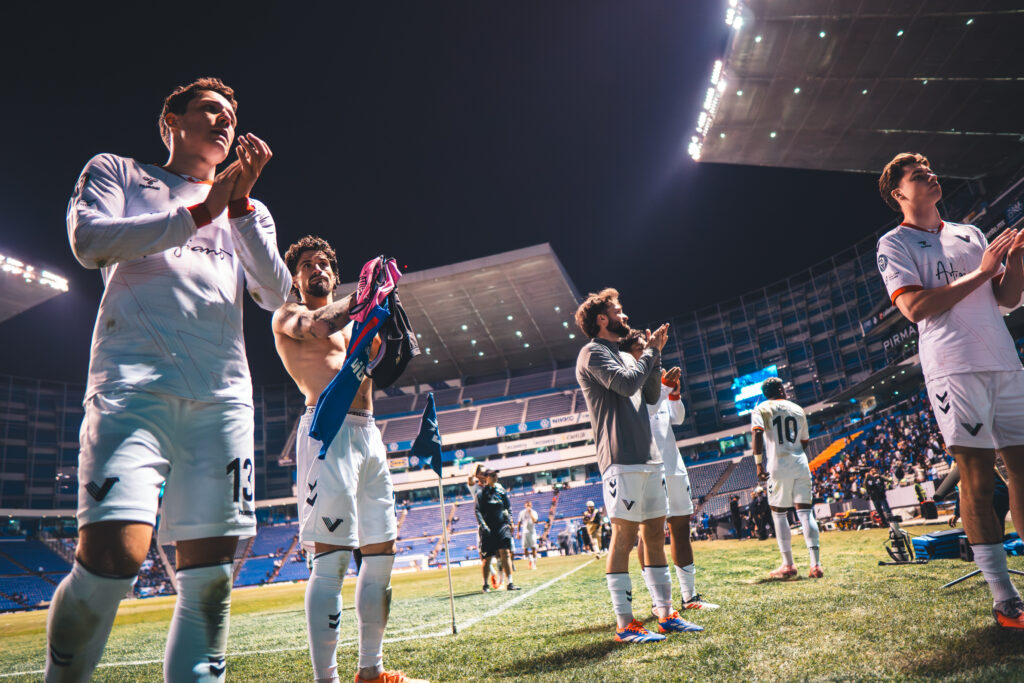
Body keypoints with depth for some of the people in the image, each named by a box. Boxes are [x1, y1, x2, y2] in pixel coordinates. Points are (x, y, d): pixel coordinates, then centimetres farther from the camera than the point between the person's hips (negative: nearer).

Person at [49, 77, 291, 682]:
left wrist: (240, 205, 1)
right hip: (135, 381, -3)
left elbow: (276, 293, 10)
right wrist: (199, 211, -3)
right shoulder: (116, 172, 19)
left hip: (224, 395, 4)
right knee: (112, 556, -17)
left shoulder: (249, 212, 26)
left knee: (211, 575, -1)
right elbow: (90, 241, -2)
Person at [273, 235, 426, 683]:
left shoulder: (350, 322, 27)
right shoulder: (287, 315, 9)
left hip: (368, 433, 7)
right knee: (332, 557, -13)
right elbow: (320, 326, -15)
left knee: (381, 552, 7)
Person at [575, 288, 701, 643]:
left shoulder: (625, 355, 23)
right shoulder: (593, 353, -5)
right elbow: (627, 384, -19)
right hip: (621, 460, -9)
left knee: (656, 535, 12)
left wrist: (654, 354, 11)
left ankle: (666, 614, 21)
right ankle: (624, 624, 1)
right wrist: (650, 352, -5)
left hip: (649, 458, 9)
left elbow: (651, 395, 20)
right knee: (623, 538, -6)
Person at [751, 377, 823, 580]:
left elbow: (757, 434, -14)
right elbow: (805, 442, 17)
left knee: (779, 514, 6)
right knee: (805, 512, 4)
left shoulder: (761, 409, 2)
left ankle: (788, 565, 8)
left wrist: (759, 464, -12)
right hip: (801, 465, 3)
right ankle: (816, 564, -1)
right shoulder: (797, 409, 14)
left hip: (778, 466, -3)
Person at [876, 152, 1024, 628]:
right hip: (955, 369, -6)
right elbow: (914, 307, -12)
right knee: (976, 480, -6)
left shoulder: (970, 234, 22)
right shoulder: (894, 244, 2)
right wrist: (980, 272, -10)